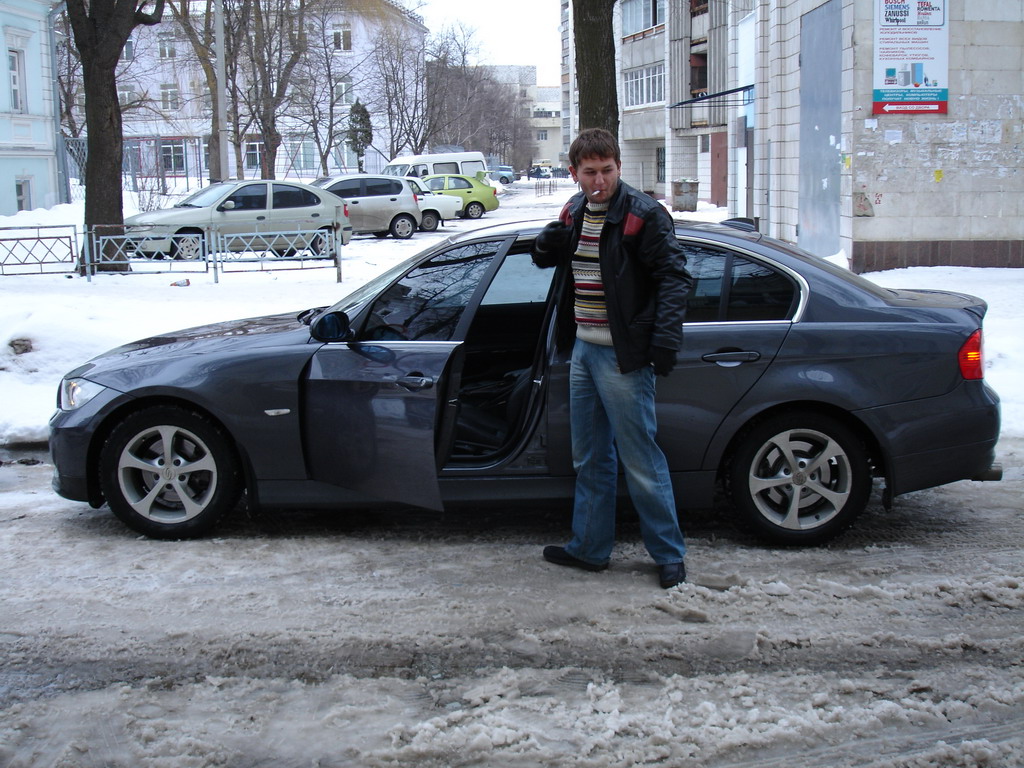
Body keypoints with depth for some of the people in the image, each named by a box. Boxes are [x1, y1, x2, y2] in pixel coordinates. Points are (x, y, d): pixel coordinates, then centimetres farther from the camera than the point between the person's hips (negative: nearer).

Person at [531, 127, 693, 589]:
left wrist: (665, 339, -25)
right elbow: (548, 258, 23)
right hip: (583, 349, 8)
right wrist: (549, 247, -2)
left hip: (623, 355, -8)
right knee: (589, 459, 16)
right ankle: (590, 548, 28)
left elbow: (674, 278, -14)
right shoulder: (575, 212, 10)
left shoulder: (643, 214, -12)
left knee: (640, 460, -3)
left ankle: (669, 554, 9)